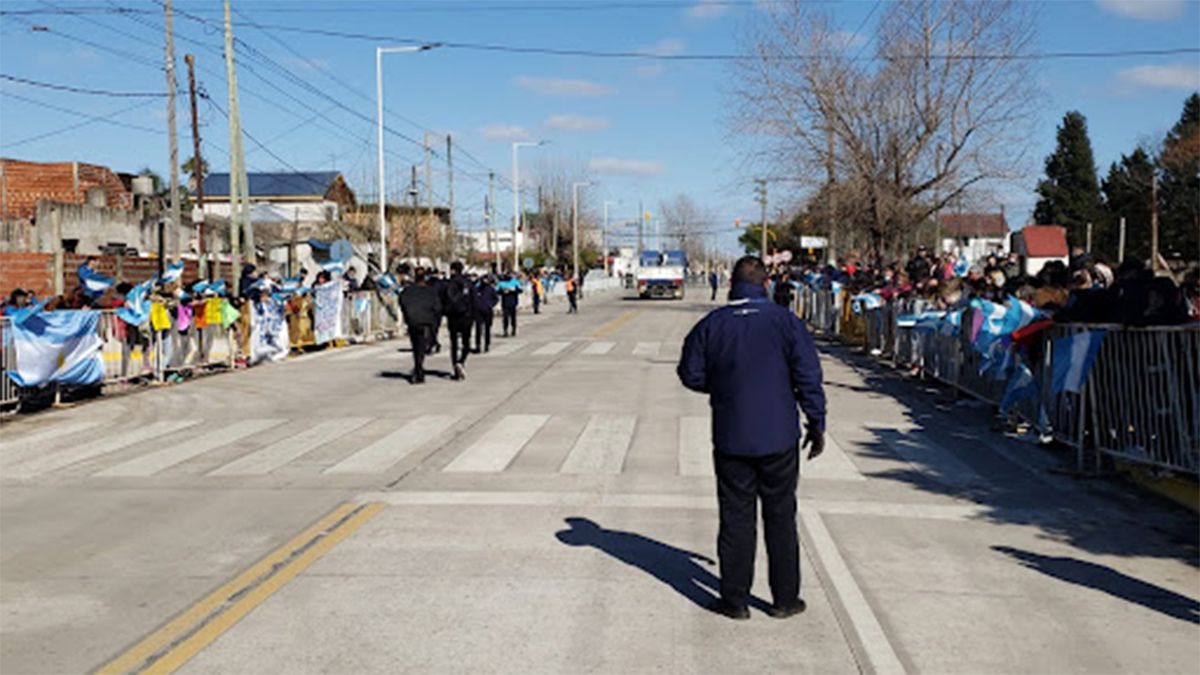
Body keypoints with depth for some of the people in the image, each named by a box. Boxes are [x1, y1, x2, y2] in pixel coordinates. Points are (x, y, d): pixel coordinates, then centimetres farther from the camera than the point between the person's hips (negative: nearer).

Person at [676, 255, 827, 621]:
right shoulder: (785, 321, -6)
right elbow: (808, 376, -7)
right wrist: (817, 424, 2)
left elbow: (691, 374, 2)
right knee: (780, 517, 11)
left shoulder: (711, 325, -3)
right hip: (779, 438, 0)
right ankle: (785, 599, 18)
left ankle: (735, 599, 14)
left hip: (730, 439, 0)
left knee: (735, 518, 8)